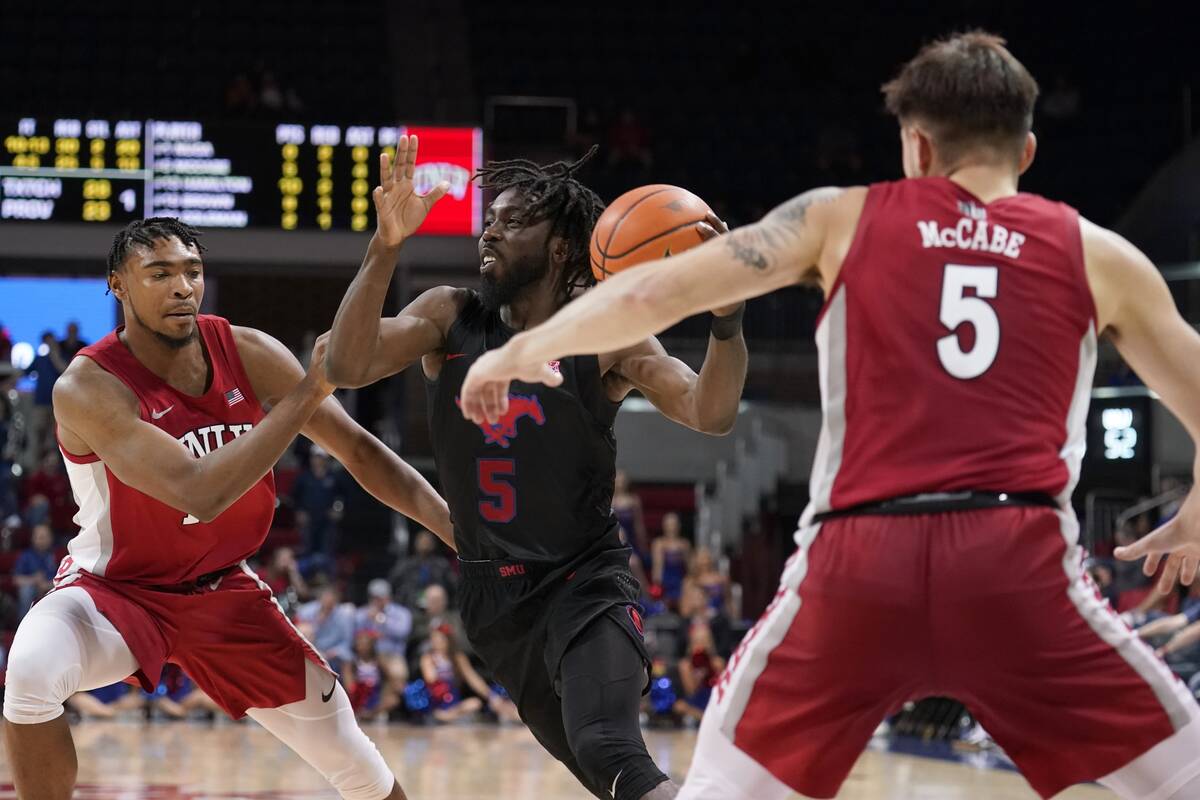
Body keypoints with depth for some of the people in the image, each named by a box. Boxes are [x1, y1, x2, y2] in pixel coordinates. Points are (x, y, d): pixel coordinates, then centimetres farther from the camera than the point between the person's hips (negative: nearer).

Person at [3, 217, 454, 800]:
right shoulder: (88, 388, -27)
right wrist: (309, 391, -36)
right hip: (115, 586, -4)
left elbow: (360, 451, -5)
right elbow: (198, 493, -37)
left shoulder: (248, 354, -12)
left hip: (222, 593, 4)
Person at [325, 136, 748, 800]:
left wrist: (726, 314, -38)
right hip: (494, 595, 4)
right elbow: (347, 367, -16)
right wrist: (385, 247, -29)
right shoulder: (450, 318, -1)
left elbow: (710, 415, -20)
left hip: (586, 585, -4)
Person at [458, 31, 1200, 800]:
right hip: (1017, 563, -1)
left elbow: (653, 292, 12)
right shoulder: (1098, 254, 15)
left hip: (858, 561, 1)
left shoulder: (842, 218, 15)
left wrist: (523, 350, 29)